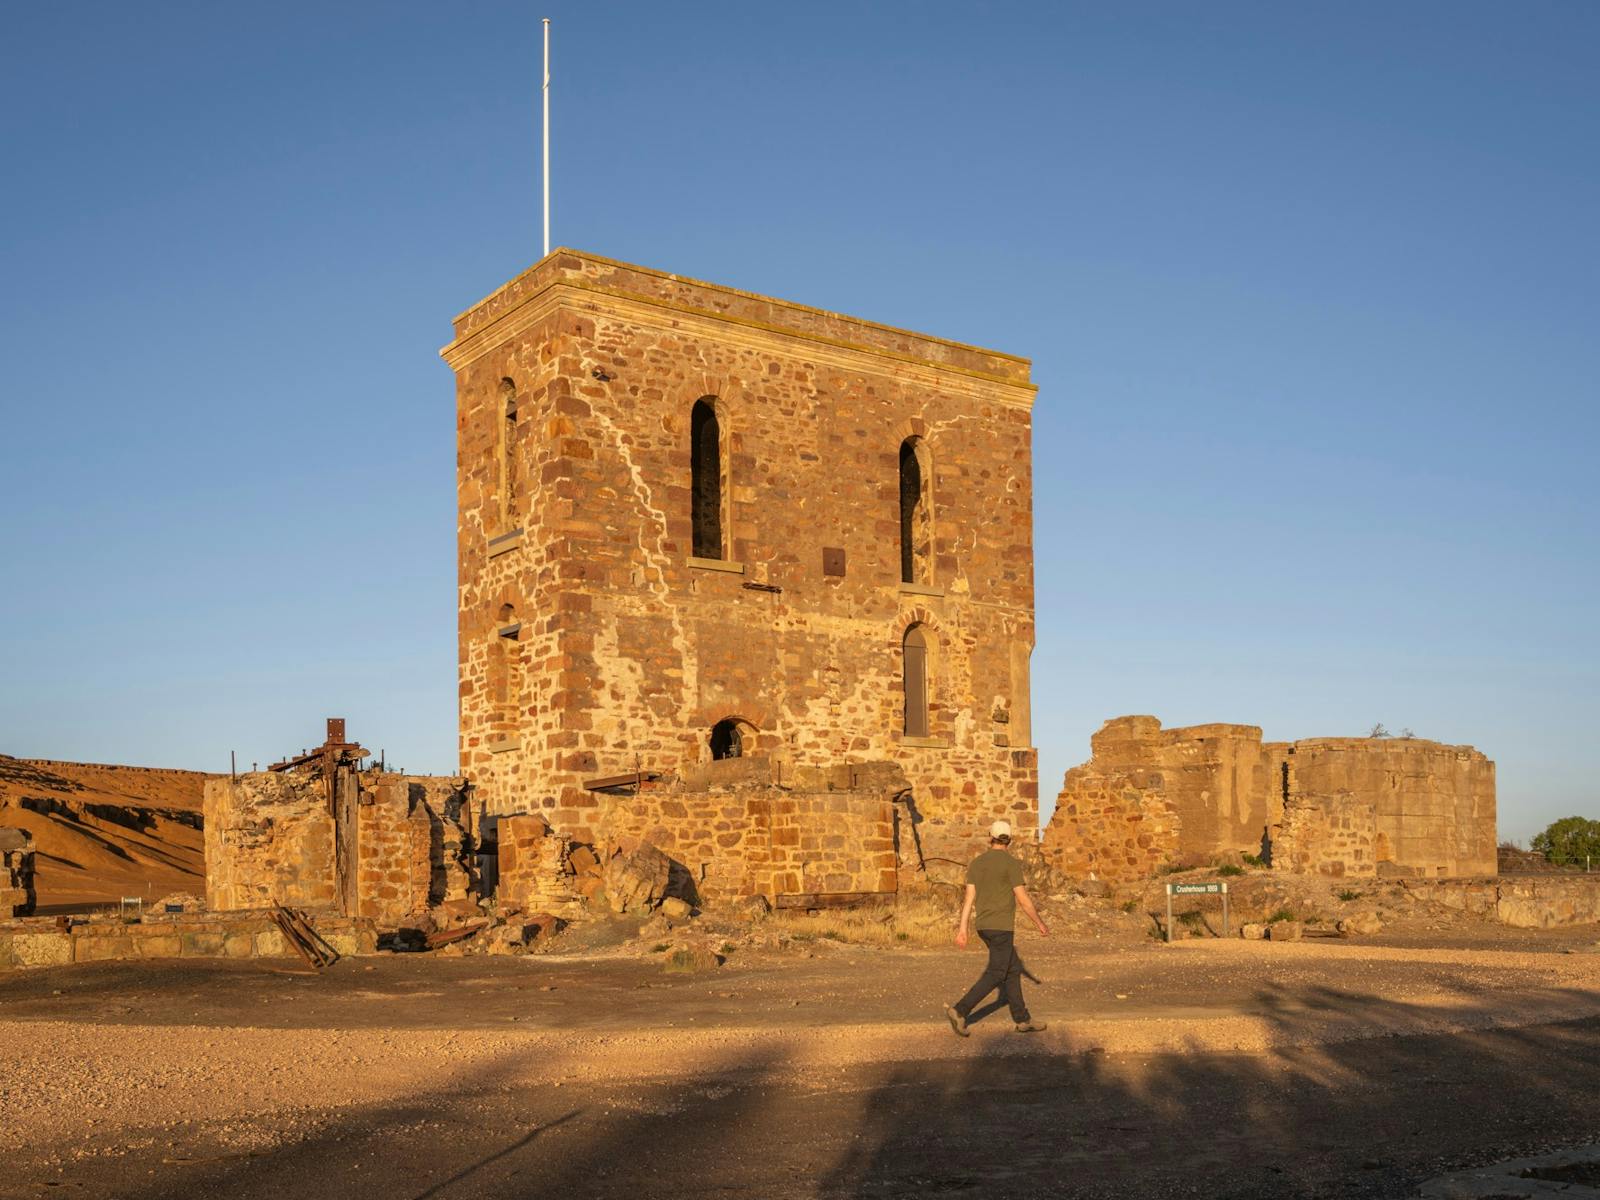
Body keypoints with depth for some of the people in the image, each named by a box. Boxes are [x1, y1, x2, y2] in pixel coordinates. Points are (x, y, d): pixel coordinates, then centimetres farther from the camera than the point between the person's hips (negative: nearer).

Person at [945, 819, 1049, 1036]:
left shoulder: (977, 863, 7)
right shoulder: (1011, 863, -12)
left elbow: (969, 898, 3)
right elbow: (1023, 900, -12)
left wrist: (962, 930, 2)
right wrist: (1039, 924, 0)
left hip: (984, 926, 7)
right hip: (1001, 926, -7)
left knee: (1013, 969, 14)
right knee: (995, 974, -5)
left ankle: (1023, 1019, 16)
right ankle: (960, 1011, -16)